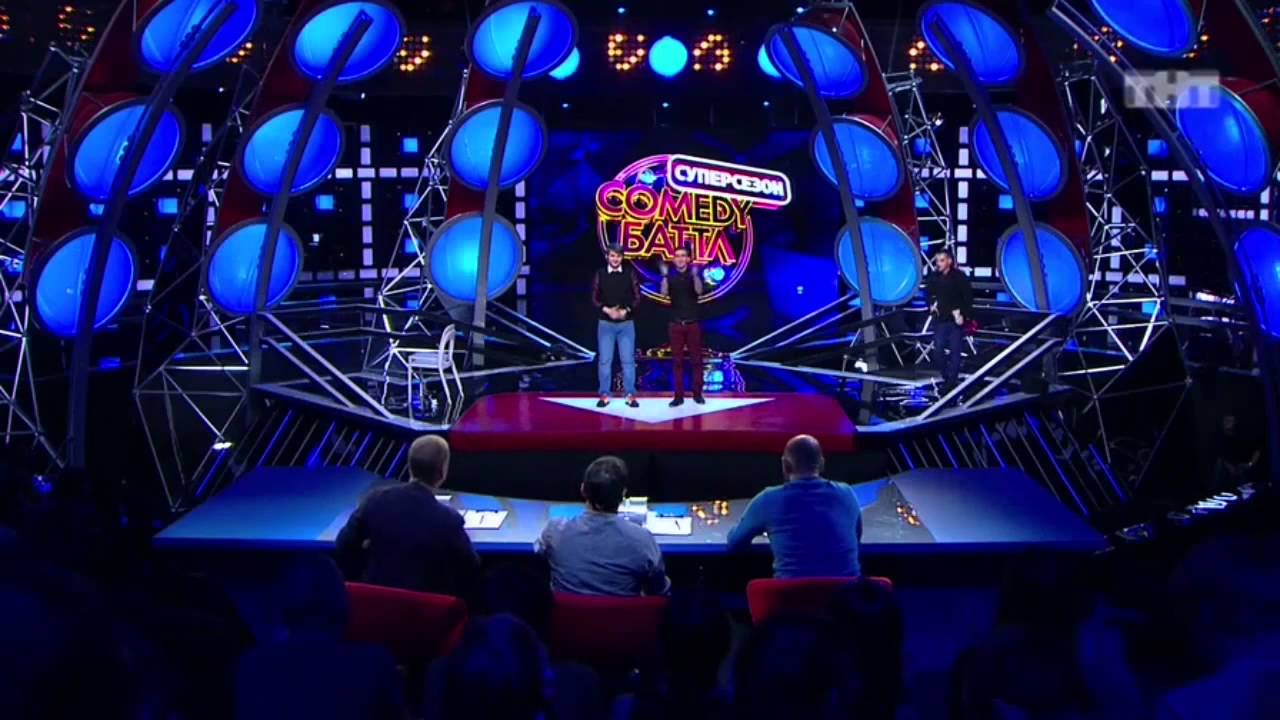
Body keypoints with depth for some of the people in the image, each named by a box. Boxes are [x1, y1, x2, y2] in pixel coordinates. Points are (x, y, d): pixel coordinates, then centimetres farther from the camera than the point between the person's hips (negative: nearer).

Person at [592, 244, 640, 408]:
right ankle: (604, 395, 7)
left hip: (626, 323, 0)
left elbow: (637, 297, 2)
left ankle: (630, 395, 6)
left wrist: (625, 311, -13)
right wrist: (607, 310, -14)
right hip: (605, 323, 0)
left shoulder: (630, 274, 3)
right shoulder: (600, 274, 3)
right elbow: (595, 298, 2)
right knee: (604, 360, 1)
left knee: (628, 359, 0)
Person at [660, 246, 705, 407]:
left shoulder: (694, 274, 2)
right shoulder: (670, 276, 4)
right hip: (675, 324, 0)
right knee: (677, 360, 0)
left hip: (693, 323, 0)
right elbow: (664, 293, -13)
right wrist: (664, 276, -28)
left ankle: (697, 393, 9)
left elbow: (699, 291, -16)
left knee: (696, 359, 2)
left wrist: (695, 275, -31)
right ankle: (679, 395, 3)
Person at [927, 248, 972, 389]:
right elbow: (930, 295, 20)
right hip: (940, 320, 3)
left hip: (956, 321, -3)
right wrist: (931, 305, 1)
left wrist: (963, 315, -13)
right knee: (938, 352, 1)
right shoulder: (934, 277, 4)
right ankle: (947, 377, 19)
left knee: (954, 351, 0)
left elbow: (968, 297, -5)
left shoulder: (959, 276, -6)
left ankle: (951, 381, 7)